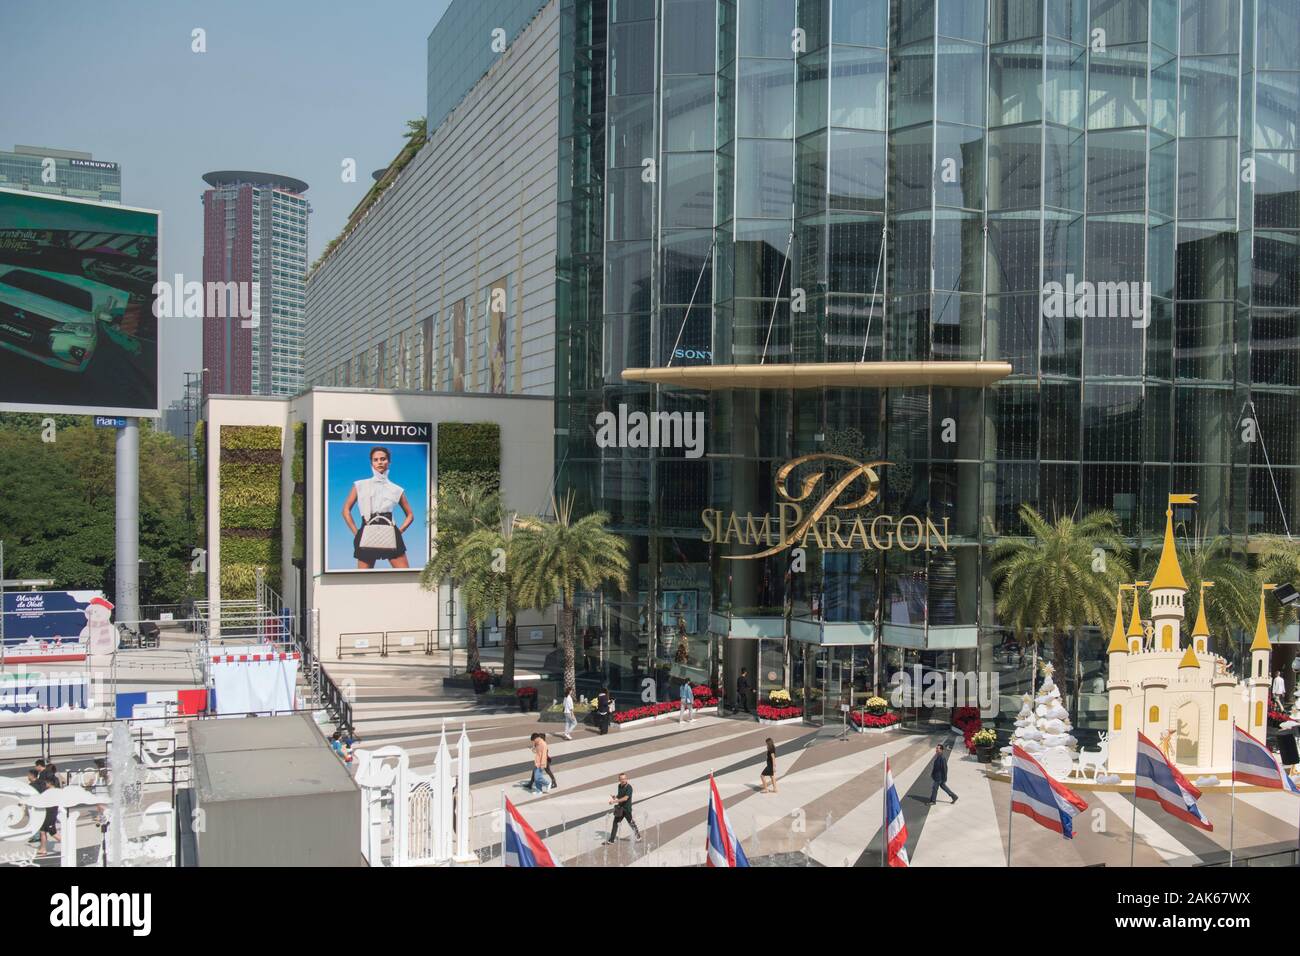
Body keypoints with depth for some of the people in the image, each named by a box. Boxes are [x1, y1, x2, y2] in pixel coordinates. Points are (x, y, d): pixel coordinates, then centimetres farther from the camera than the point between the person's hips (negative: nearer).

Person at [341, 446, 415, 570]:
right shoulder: (360, 485, 9)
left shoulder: (396, 490, 11)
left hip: (390, 537, 1)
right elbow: (346, 510, 10)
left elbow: (410, 515, 17)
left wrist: (399, 531, 2)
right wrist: (356, 532, 1)